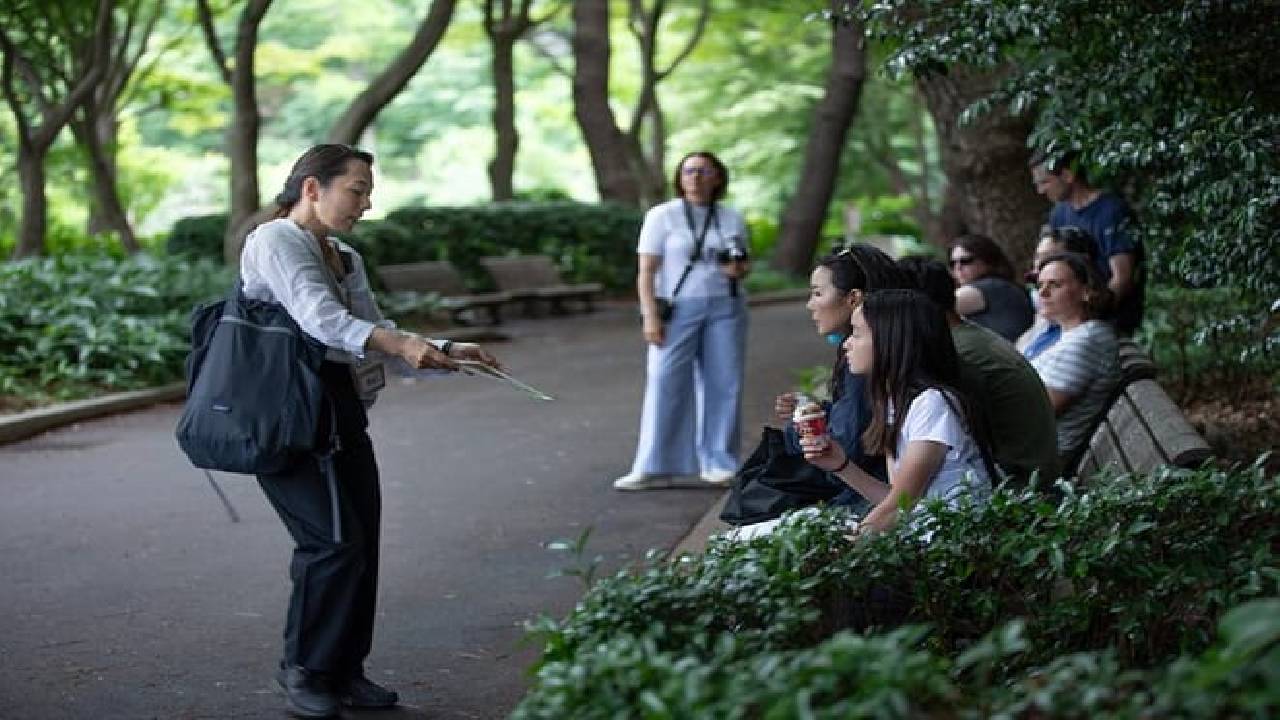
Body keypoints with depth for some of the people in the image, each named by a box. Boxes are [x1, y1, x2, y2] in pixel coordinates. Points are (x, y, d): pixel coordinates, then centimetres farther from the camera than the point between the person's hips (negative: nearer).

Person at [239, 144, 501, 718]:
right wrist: (399, 343, -36)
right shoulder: (275, 242, -8)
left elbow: (374, 333, 16)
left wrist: (447, 352, 0)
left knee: (361, 544, 5)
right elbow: (320, 318, -23)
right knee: (334, 541, -13)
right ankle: (303, 668, 5)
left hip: (343, 414, 8)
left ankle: (344, 669, 18)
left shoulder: (347, 260, 20)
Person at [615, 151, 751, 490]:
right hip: (678, 310, -3)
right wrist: (650, 316, -15)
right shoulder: (662, 216, -1)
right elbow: (646, 272, -5)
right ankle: (655, 468, -6)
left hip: (725, 308, 3)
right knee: (665, 383, -9)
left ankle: (718, 464, 9)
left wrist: (740, 269, -4)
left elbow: (743, 264, 20)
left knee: (723, 384, 1)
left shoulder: (733, 219, 9)